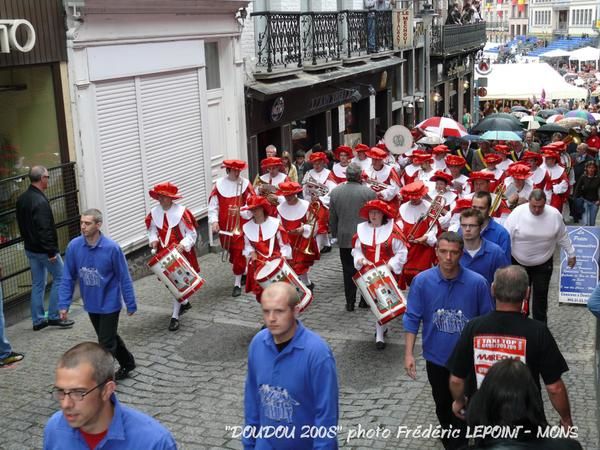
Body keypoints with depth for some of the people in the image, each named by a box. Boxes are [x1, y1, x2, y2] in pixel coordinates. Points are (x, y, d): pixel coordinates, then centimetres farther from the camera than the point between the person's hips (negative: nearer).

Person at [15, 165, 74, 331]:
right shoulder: (40, 201, -23)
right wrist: (51, 251, -22)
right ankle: (53, 316, 6)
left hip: (30, 248, 9)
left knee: (37, 283, 14)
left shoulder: (22, 199, 7)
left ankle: (38, 320, 18)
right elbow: (44, 229, -26)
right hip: (44, 249, -9)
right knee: (60, 278, 5)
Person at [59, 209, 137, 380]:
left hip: (109, 304, -5)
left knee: (106, 344, 0)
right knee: (109, 337, 22)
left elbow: (124, 278, -13)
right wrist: (64, 304, -5)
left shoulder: (112, 248, -21)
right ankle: (127, 363, 44)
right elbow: (68, 278, -3)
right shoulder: (74, 246, -11)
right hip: (91, 304, 5)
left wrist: (131, 304, -8)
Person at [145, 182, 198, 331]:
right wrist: (154, 240, -7)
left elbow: (192, 234, -11)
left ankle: (175, 316, 3)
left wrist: (183, 245, -26)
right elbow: (152, 230, 13)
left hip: (180, 253, -5)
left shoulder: (181, 212, -15)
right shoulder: (154, 213, -2)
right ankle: (184, 302, 43)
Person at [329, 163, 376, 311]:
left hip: (344, 238, 2)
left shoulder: (335, 192, -3)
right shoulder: (369, 192, -11)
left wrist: (335, 234, 16)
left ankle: (350, 302, 12)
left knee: (348, 270, 9)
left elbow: (332, 217, 4)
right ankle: (365, 300, 17)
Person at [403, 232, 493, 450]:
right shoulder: (422, 281, -14)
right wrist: (409, 353, -9)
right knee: (442, 405, 23)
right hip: (435, 357, 2)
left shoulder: (477, 282, -17)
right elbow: (412, 318, -6)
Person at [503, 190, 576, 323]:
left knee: (541, 294, 8)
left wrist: (571, 254, 10)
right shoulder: (517, 213, -19)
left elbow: (563, 236, 3)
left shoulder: (554, 214, -12)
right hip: (519, 263, -1)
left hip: (543, 264, 1)